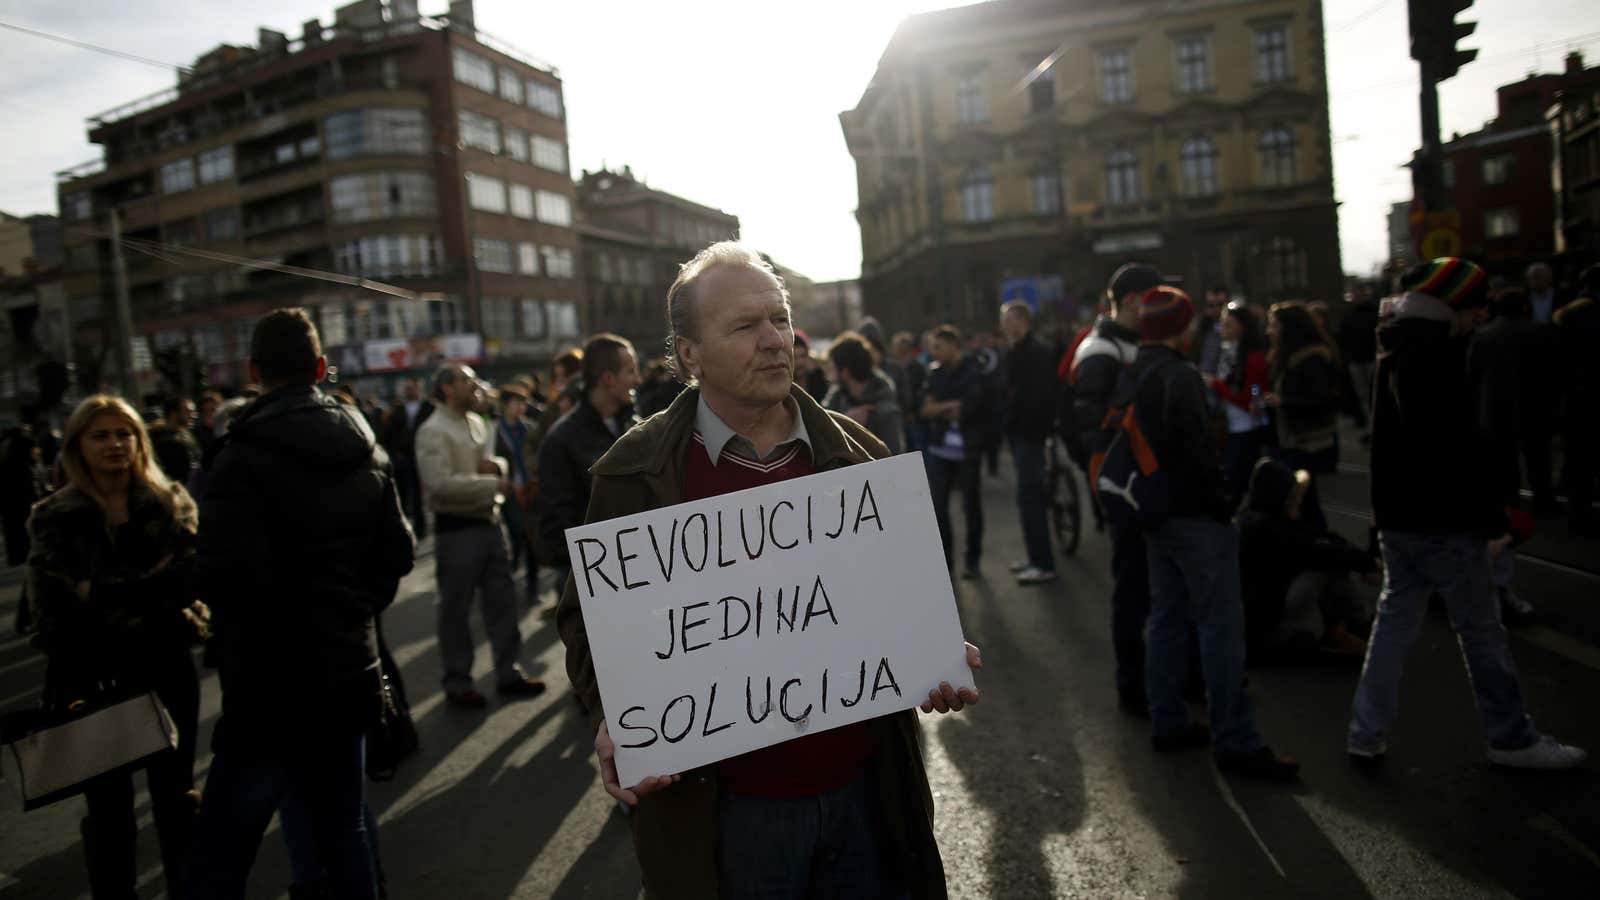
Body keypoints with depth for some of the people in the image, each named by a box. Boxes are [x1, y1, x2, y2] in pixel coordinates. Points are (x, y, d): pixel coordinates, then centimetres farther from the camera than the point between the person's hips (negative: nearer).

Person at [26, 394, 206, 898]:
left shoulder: (171, 505, 1)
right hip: (90, 678, 0)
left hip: (166, 670, 0)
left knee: (175, 795, 13)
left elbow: (189, 580, -12)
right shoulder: (53, 518, 2)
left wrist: (102, 593, -20)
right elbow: (50, 605, -6)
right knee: (108, 805, 10)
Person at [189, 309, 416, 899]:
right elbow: (398, 553, 10)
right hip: (349, 673, 7)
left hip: (272, 686, -6)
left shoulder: (244, 455, -15)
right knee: (345, 833, 17)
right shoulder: (363, 449, 7)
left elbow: (226, 575, -22)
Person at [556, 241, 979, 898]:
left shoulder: (857, 454, 2)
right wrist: (612, 718, -16)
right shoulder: (635, 473, -7)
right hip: (723, 809, -3)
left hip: (865, 787, 3)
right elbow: (588, 617, 0)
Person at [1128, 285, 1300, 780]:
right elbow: (1200, 450, -22)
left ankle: (1167, 722, 23)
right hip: (1196, 515, -9)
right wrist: (1222, 505, -12)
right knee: (1221, 625, -3)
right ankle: (1236, 742, 2)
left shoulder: (1132, 375, 10)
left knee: (1167, 616, 15)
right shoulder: (1180, 377, -18)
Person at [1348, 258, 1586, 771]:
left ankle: (1367, 733, 13)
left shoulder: (1399, 351, 13)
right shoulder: (1434, 356, -17)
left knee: (1395, 620, 11)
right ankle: (1512, 739, 18)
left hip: (1398, 516, 9)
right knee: (1481, 631, 4)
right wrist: (1493, 519, -17)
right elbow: (1457, 449, -22)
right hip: (1442, 520, -9)